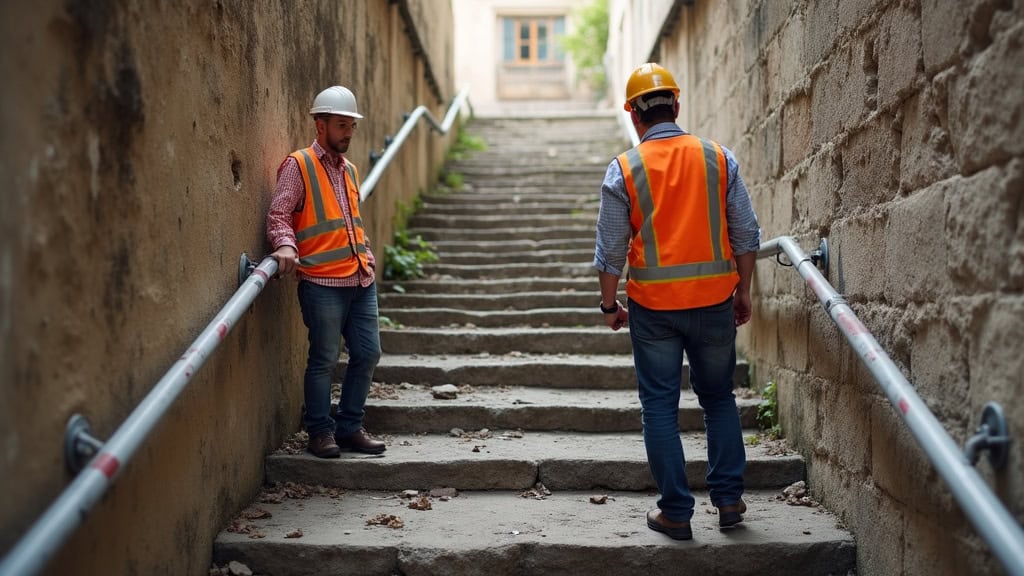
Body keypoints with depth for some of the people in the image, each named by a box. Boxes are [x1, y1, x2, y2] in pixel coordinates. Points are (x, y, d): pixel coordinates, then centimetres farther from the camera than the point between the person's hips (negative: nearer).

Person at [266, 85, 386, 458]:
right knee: (325, 359, -2)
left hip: (361, 281, 7)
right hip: (322, 283, -7)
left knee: (368, 353, 8)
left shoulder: (349, 169, 19)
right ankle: (320, 432, 12)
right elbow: (278, 215, -10)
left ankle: (349, 428, 20)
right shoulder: (298, 166, -3)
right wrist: (286, 246, -28)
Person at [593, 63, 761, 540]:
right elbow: (746, 235, 2)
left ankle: (676, 512, 13)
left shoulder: (624, 169, -6)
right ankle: (728, 498, 20)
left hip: (653, 307, -2)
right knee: (719, 399, 18)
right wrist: (743, 291, 13)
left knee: (660, 407, 8)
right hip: (713, 301, 2)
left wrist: (609, 305, 8)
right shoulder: (719, 158, -1)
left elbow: (611, 250, -4)